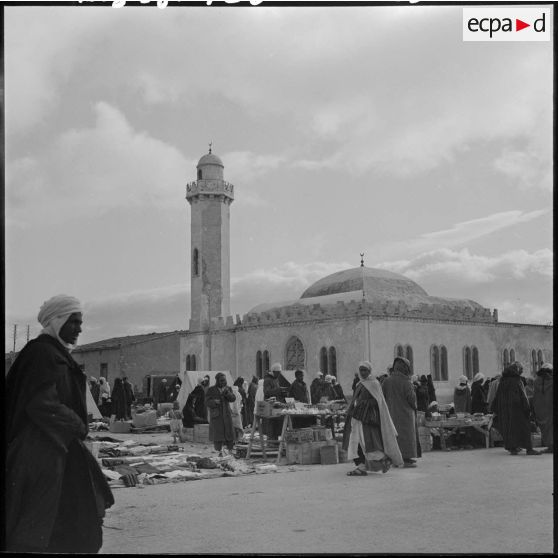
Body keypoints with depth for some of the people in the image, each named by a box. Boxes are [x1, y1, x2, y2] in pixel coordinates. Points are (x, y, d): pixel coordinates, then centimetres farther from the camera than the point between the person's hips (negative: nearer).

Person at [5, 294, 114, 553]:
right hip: (41, 452, -11)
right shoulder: (43, 354, -15)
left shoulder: (56, 354, 16)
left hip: (58, 447, 11)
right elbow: (42, 404, -23)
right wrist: (78, 426, -11)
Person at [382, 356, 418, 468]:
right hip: (405, 412, -5)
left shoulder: (387, 381, 0)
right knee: (406, 435, 2)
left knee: (394, 435, 12)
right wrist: (414, 406, 7)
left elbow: (382, 396, 0)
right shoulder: (405, 382, -15)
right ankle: (407, 459, 2)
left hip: (392, 412, 5)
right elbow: (411, 397, -13)